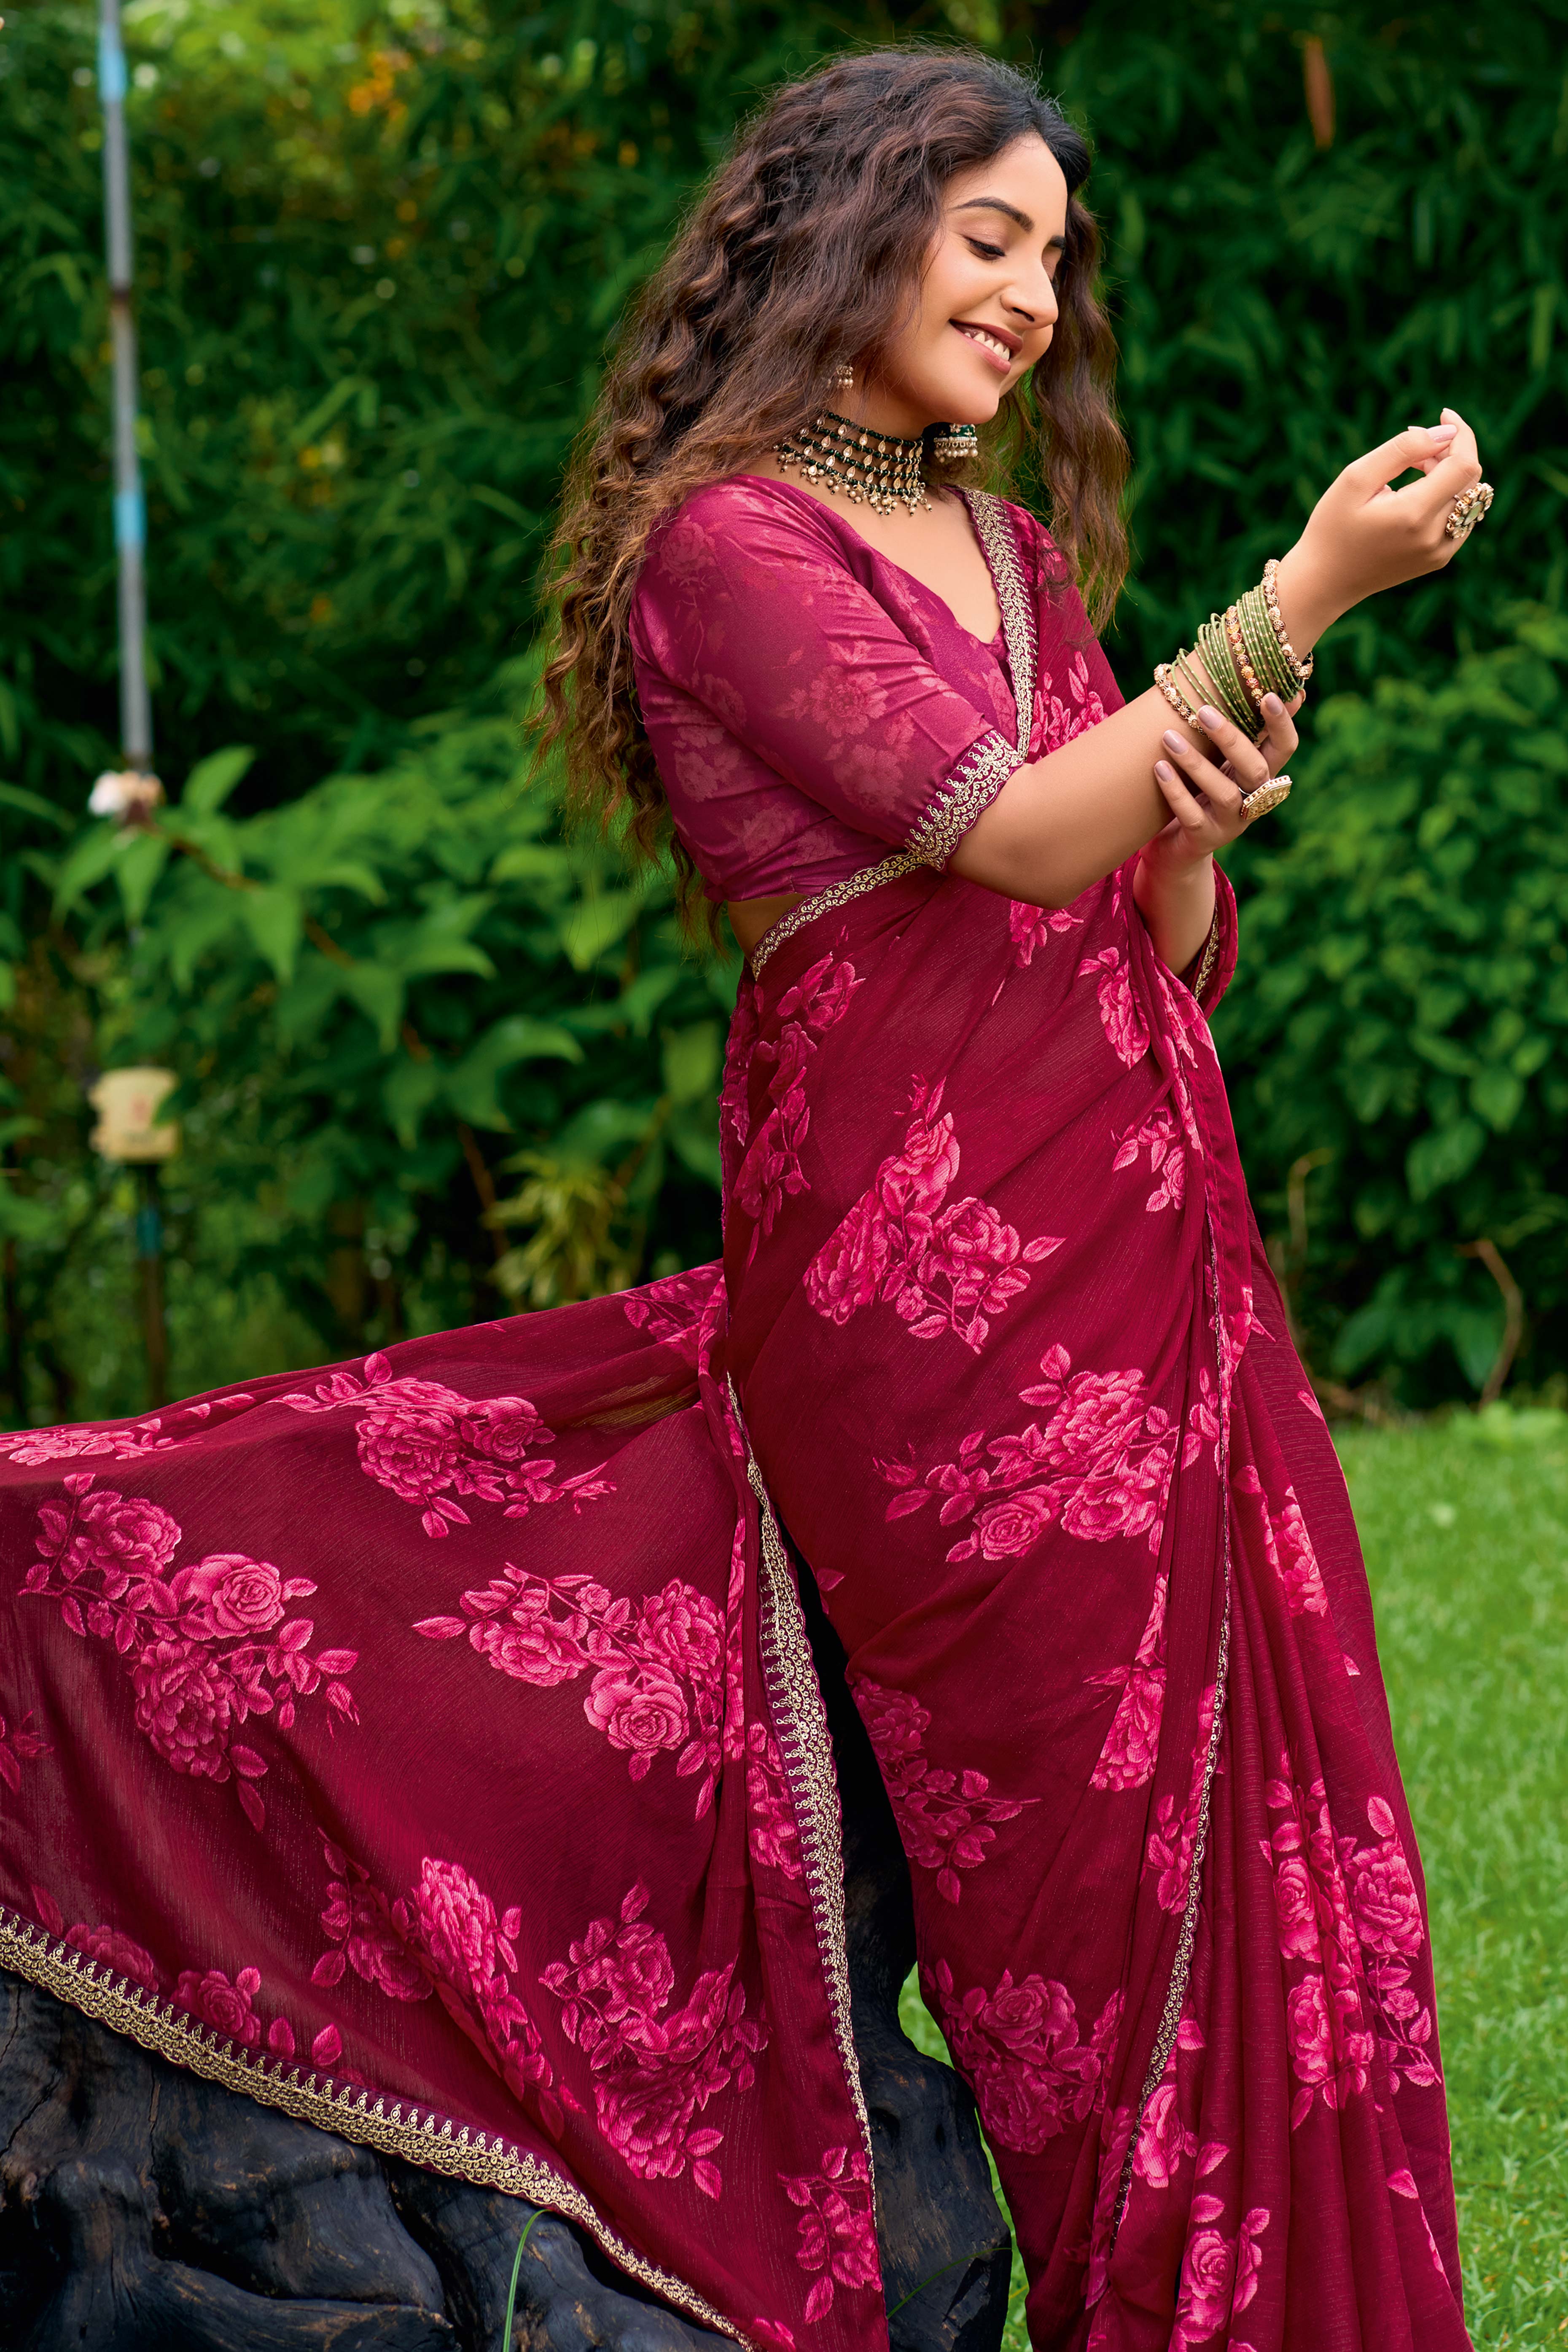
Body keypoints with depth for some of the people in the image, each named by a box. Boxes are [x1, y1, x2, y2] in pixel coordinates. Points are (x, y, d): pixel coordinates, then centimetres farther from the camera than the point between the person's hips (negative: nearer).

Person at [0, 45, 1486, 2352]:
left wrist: (1211, 808, -5)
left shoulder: (1016, 549, 19)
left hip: (1137, 1223, 8)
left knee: (1230, 1802, 8)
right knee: (1085, 1813, -2)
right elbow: (1016, 833, -16)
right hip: (925, 1247, -7)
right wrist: (1308, 595, -16)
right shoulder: (728, 539, -6)